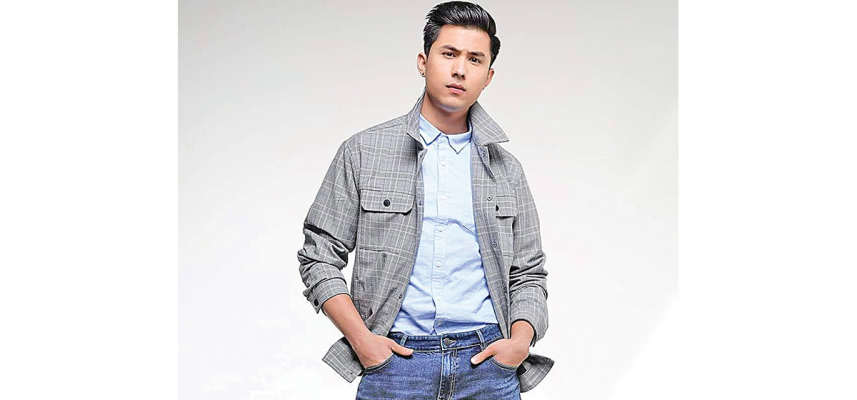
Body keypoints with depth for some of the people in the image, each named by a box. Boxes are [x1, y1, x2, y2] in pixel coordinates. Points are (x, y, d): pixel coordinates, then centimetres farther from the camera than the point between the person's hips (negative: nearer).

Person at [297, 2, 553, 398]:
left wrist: (520, 340, -5)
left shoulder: (506, 169, 10)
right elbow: (319, 256, 3)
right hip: (394, 362, -2)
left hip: (486, 364, 2)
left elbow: (528, 273, 14)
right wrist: (361, 338, -8)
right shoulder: (363, 152, 3)